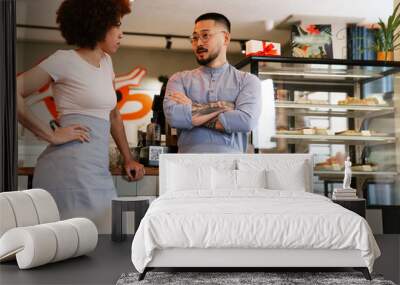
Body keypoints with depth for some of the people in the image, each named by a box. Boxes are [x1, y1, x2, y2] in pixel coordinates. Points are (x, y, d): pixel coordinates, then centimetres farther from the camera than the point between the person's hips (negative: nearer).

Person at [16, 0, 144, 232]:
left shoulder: (106, 62, 17)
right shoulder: (65, 61, -6)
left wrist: (129, 159, 22)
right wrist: (51, 135, -12)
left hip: (99, 171, 7)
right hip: (70, 170, -7)